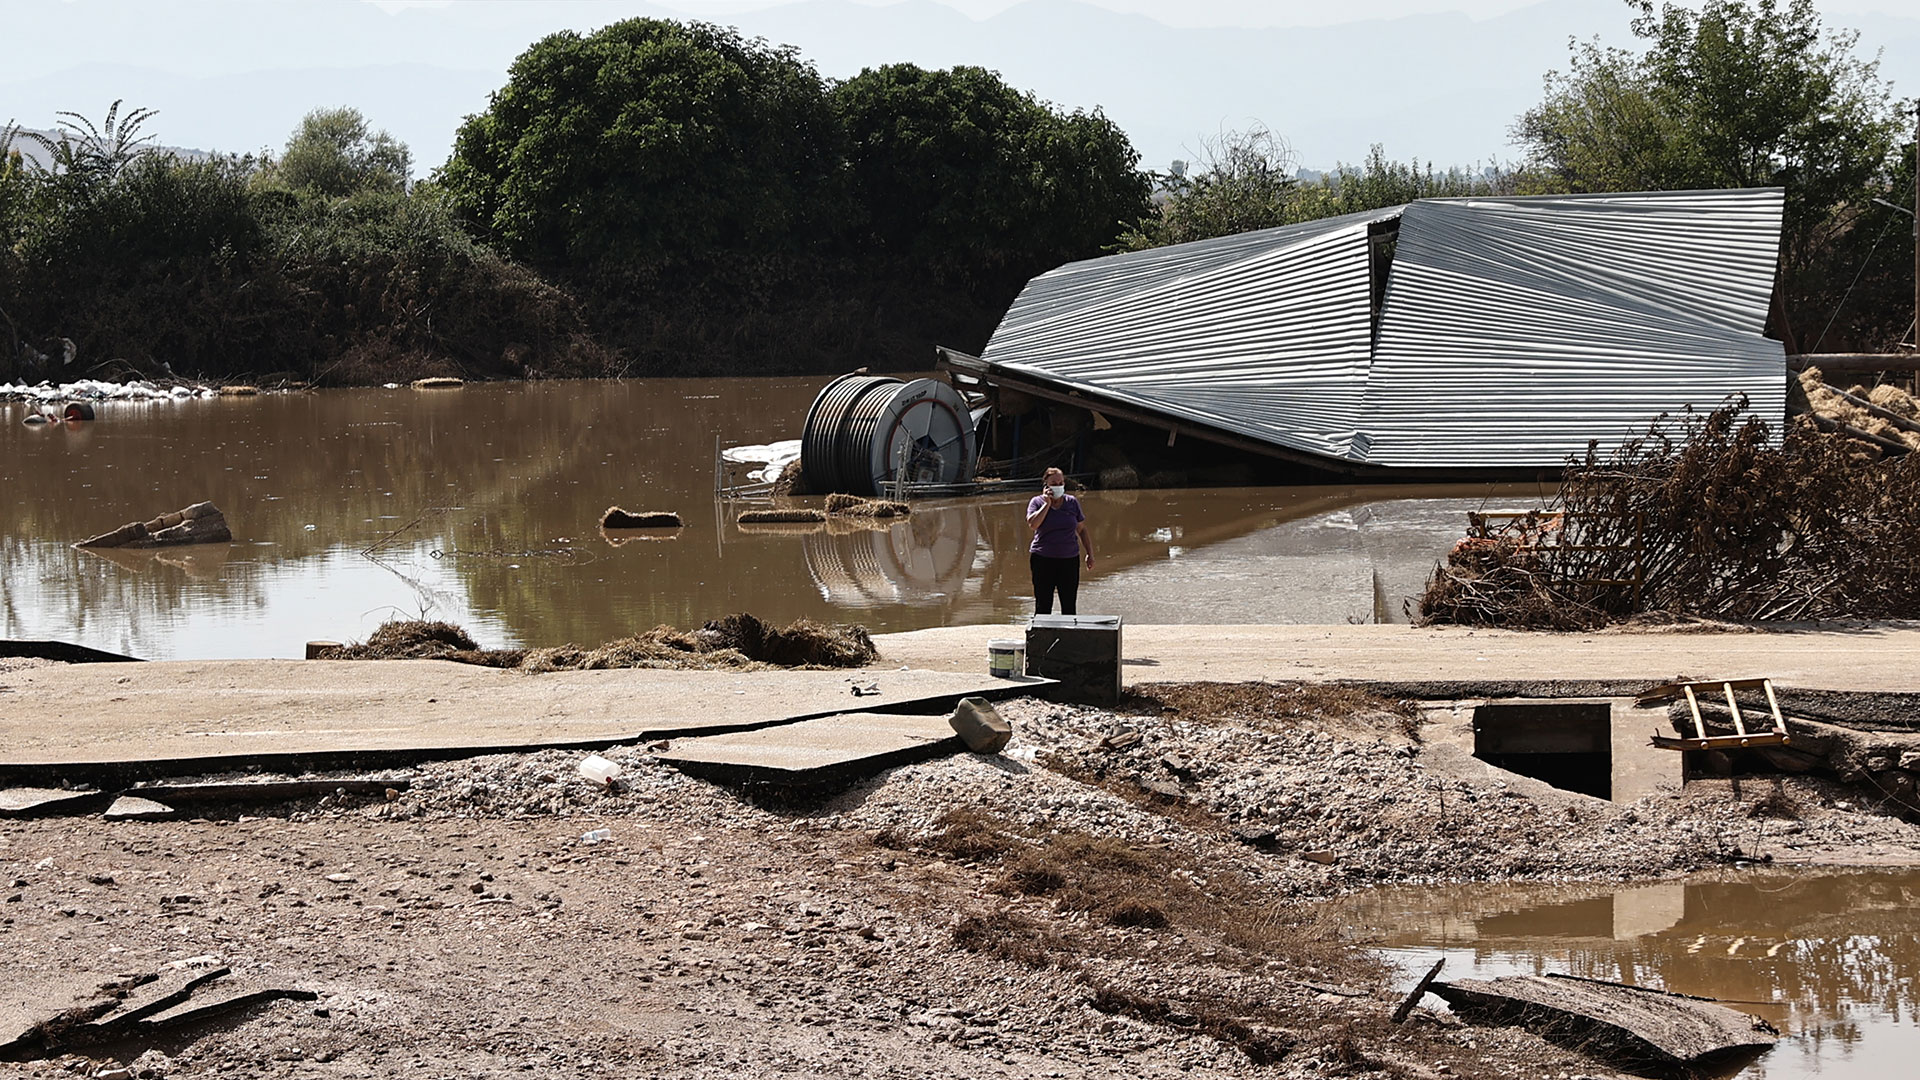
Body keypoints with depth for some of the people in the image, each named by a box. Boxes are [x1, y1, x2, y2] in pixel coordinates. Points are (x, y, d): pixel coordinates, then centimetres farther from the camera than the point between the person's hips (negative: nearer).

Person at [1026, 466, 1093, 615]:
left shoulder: (1072, 502, 7)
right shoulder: (1037, 502, 1)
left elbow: (1082, 530, 14)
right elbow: (1032, 524, -18)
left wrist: (1090, 554, 10)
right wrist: (1047, 504, -12)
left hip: (1069, 560, 2)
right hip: (1043, 560, -2)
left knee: (1069, 606, 1)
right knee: (1043, 606, 0)